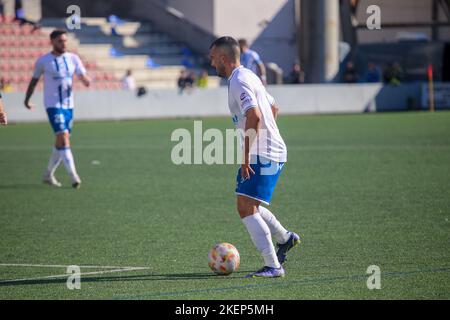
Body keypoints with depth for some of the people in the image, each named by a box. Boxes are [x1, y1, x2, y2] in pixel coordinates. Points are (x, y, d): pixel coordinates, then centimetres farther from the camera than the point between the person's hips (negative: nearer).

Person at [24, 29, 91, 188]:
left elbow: (84, 78, -3)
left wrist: (86, 80, -26)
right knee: (63, 138, -17)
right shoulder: (43, 61, -4)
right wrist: (27, 99, 13)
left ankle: (49, 175, 25)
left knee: (62, 141, 10)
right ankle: (74, 176, -20)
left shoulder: (73, 58, 4)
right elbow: (34, 80, 9)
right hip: (53, 105, -5)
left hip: (68, 105, 5)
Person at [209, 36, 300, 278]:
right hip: (269, 151, 10)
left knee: (246, 209, -14)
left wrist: (246, 156, -26)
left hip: (263, 156, -10)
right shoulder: (247, 76, 18)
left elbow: (254, 116, -28)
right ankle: (285, 239, 37)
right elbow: (273, 107, 29)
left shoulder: (239, 81, -15)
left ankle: (273, 266, -16)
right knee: (247, 205, 22)